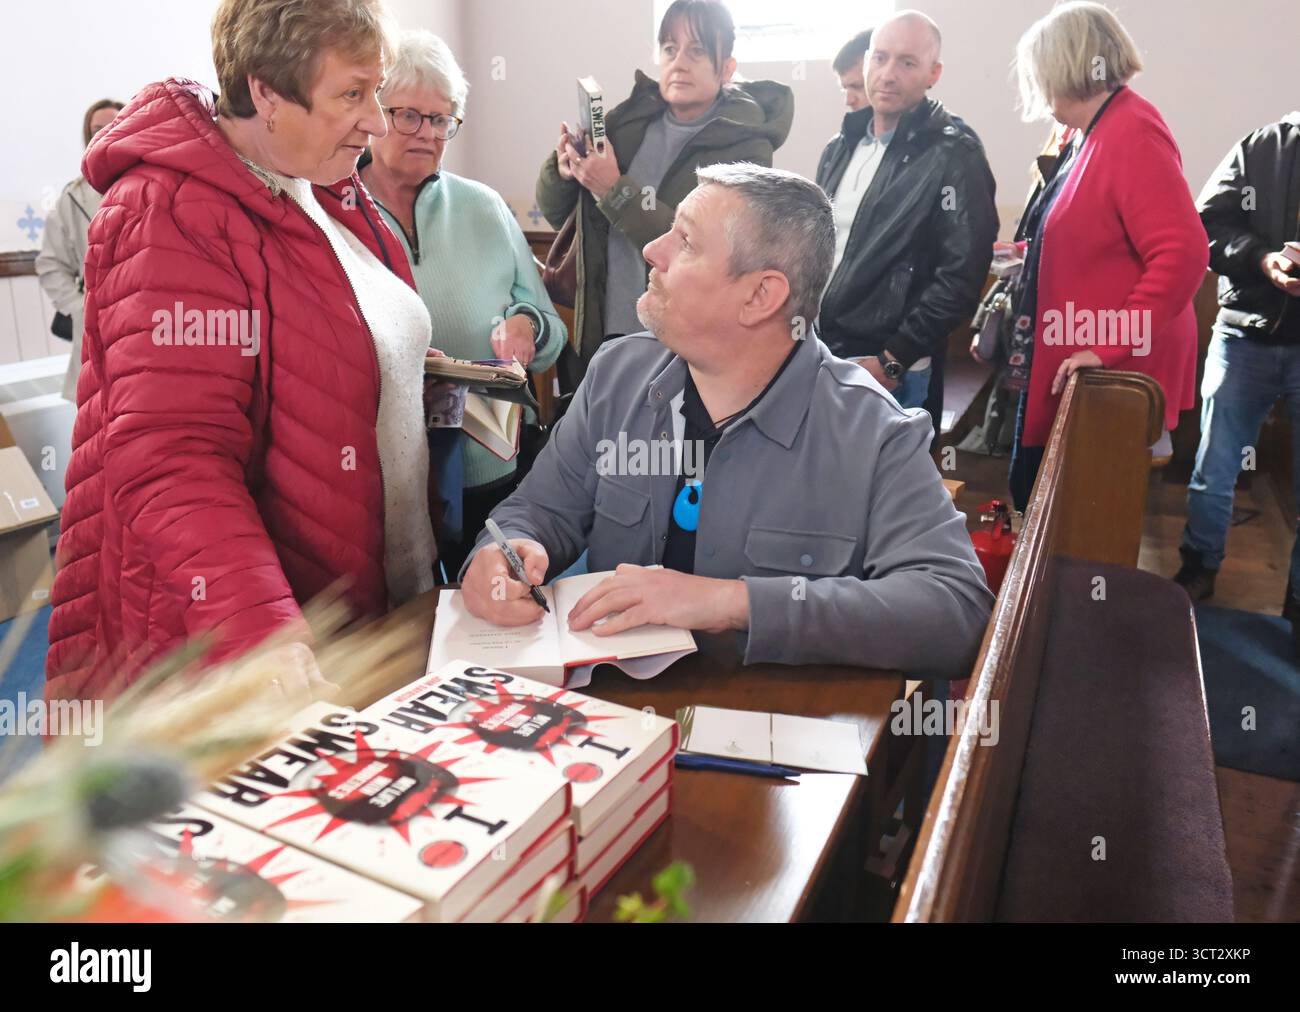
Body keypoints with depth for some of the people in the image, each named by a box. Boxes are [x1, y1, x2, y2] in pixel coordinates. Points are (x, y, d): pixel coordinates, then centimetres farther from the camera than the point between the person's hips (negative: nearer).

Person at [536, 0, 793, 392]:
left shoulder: (745, 146, -8)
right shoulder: (629, 120, 4)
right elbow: (557, 214, 9)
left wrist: (616, 190, -23)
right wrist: (562, 169, -11)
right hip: (599, 337, 4)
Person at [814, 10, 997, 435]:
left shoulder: (954, 158, -7)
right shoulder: (840, 149, 14)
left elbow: (962, 275, -14)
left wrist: (893, 359, -16)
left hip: (893, 374, -6)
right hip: (819, 360, 6)